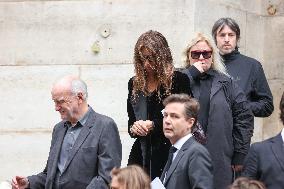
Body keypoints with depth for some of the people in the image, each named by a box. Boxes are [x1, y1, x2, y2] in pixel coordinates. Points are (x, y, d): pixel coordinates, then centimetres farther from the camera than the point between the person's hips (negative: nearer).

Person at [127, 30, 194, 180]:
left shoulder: (178, 80, -3)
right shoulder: (135, 83, 14)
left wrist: (153, 125, -11)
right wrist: (133, 128, -1)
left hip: (168, 152, -4)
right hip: (140, 155, 4)